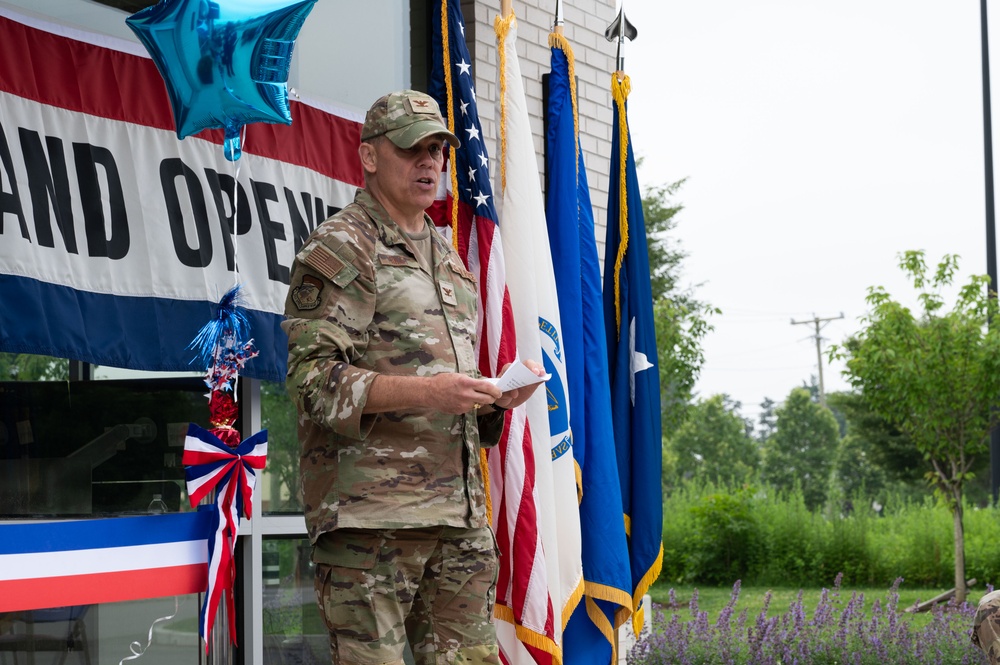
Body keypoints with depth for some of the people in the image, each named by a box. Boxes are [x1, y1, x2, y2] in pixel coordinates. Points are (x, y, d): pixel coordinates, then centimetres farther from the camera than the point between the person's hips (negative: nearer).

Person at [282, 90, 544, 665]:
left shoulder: (448, 257, 23)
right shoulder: (340, 249, -2)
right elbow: (314, 376, -12)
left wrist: (497, 394, 7)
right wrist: (424, 393, -23)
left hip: (461, 514, 7)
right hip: (371, 512, -7)